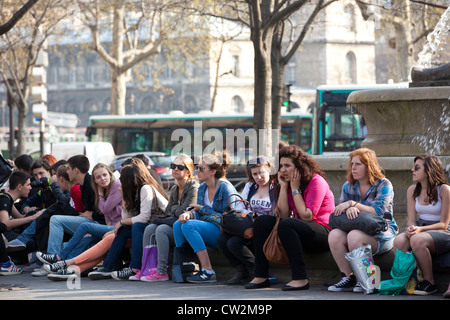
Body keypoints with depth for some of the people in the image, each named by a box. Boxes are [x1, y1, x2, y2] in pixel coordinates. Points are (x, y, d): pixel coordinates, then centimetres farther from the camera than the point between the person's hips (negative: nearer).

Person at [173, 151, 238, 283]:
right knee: (178, 224, -13)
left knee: (188, 225, -27)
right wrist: (189, 214, -13)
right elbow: (198, 213, 12)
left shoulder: (225, 187, -11)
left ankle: (208, 272, -29)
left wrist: (203, 209, -8)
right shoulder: (202, 188, 12)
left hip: (223, 233, -7)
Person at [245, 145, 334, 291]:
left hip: (324, 232, -8)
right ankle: (261, 277, -9)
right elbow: (283, 215, 0)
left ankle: (300, 279, -34)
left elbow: (307, 216, -18)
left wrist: (295, 189, -14)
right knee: (262, 221, -4)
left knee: (286, 225, -33)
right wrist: (283, 186, -4)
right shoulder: (289, 183, 11)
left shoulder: (316, 182, -11)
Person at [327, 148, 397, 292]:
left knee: (354, 236, -35)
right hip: (359, 228, 5)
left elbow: (378, 212, -16)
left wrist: (352, 204, -21)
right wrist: (349, 209, -21)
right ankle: (348, 277, -17)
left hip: (382, 233, -5)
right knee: (334, 235, -26)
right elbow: (340, 210, 4)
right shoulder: (348, 186, 13)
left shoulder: (383, 185, -4)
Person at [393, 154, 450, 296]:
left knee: (417, 240, -37)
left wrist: (421, 229, -24)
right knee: (399, 241, -30)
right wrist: (411, 228, -18)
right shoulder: (412, 190, 10)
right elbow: (411, 219, 7)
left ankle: (429, 283, -21)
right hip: (419, 229, 5)